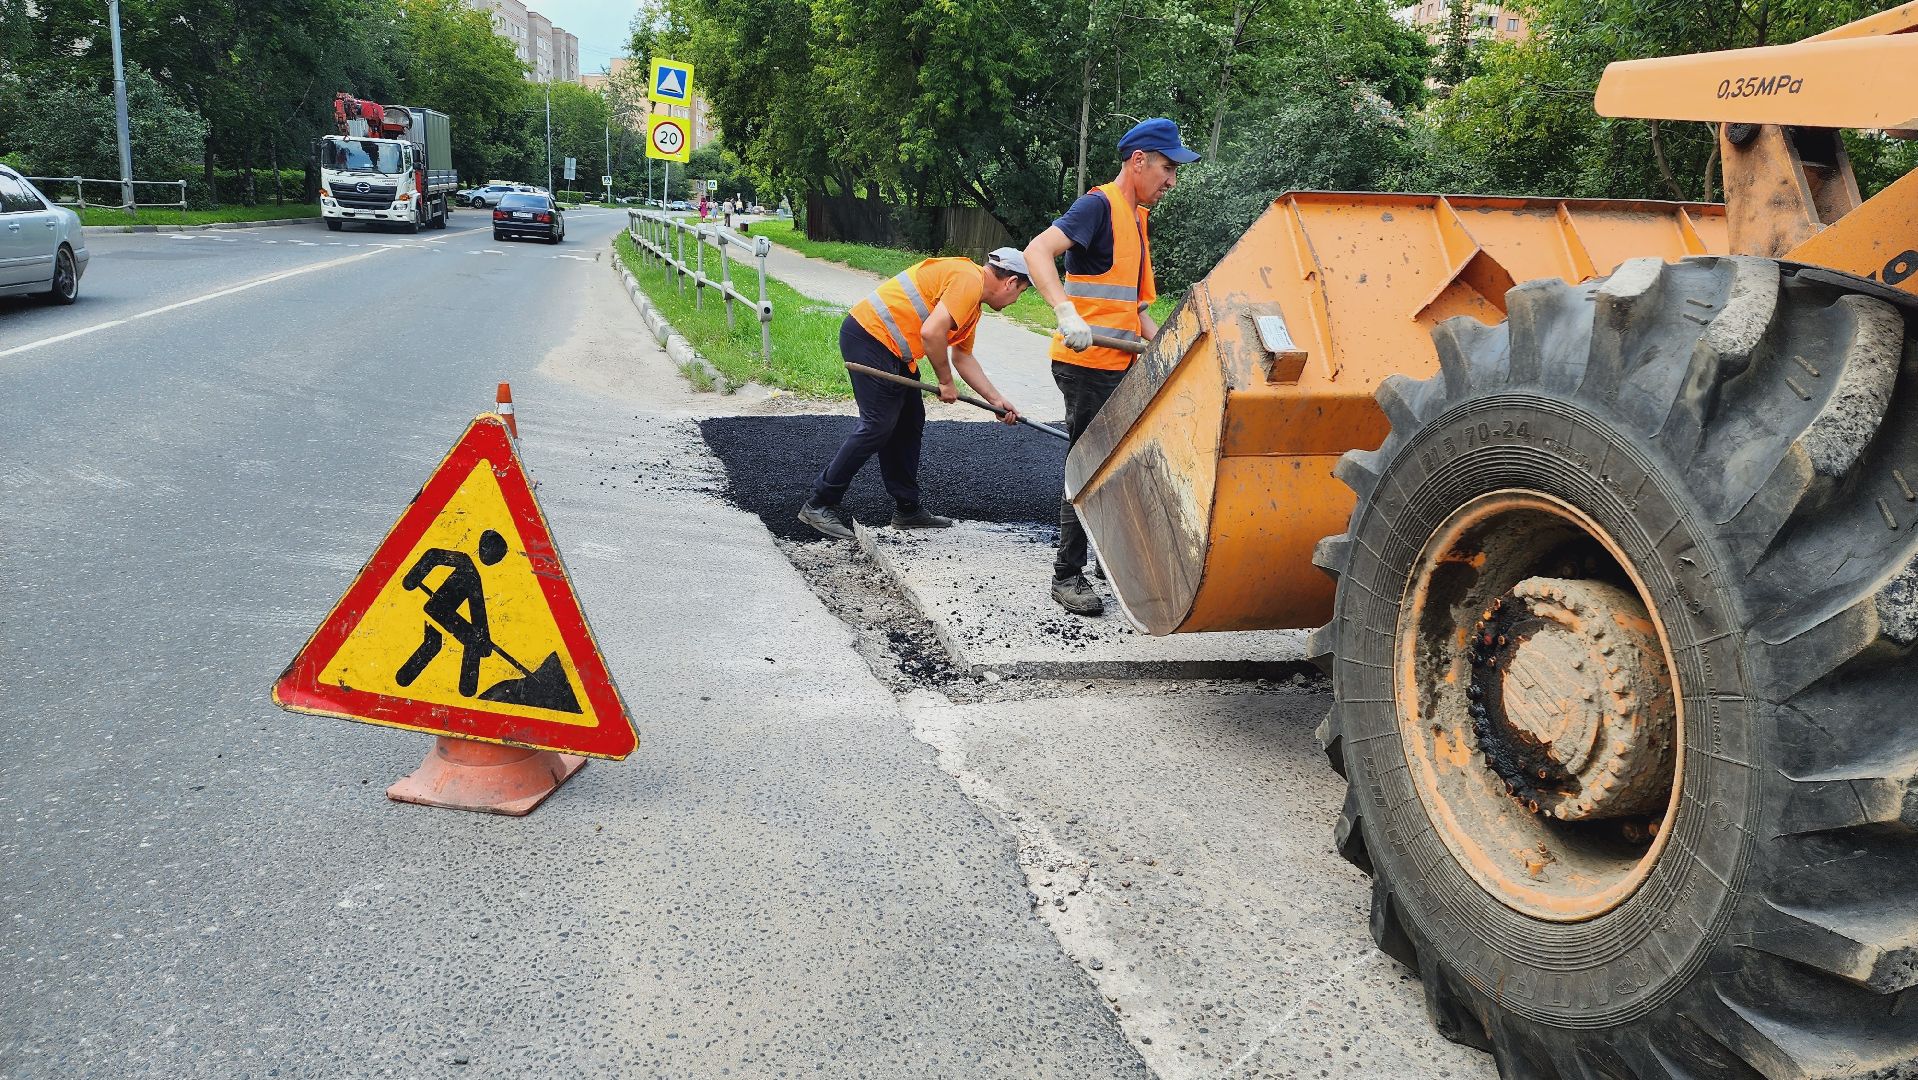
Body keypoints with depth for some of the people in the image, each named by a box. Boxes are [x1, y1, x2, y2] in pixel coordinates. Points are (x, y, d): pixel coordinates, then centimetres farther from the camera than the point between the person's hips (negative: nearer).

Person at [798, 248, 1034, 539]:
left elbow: (963, 357, 27)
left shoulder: (973, 304, 20)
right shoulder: (968, 279, -14)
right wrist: (946, 382, -10)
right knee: (877, 426, -11)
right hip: (869, 333, -11)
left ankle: (909, 510, 20)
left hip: (892, 350, 11)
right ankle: (819, 504, -5)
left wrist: (997, 400, 25)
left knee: (910, 424, 13)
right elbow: (931, 332, -23)